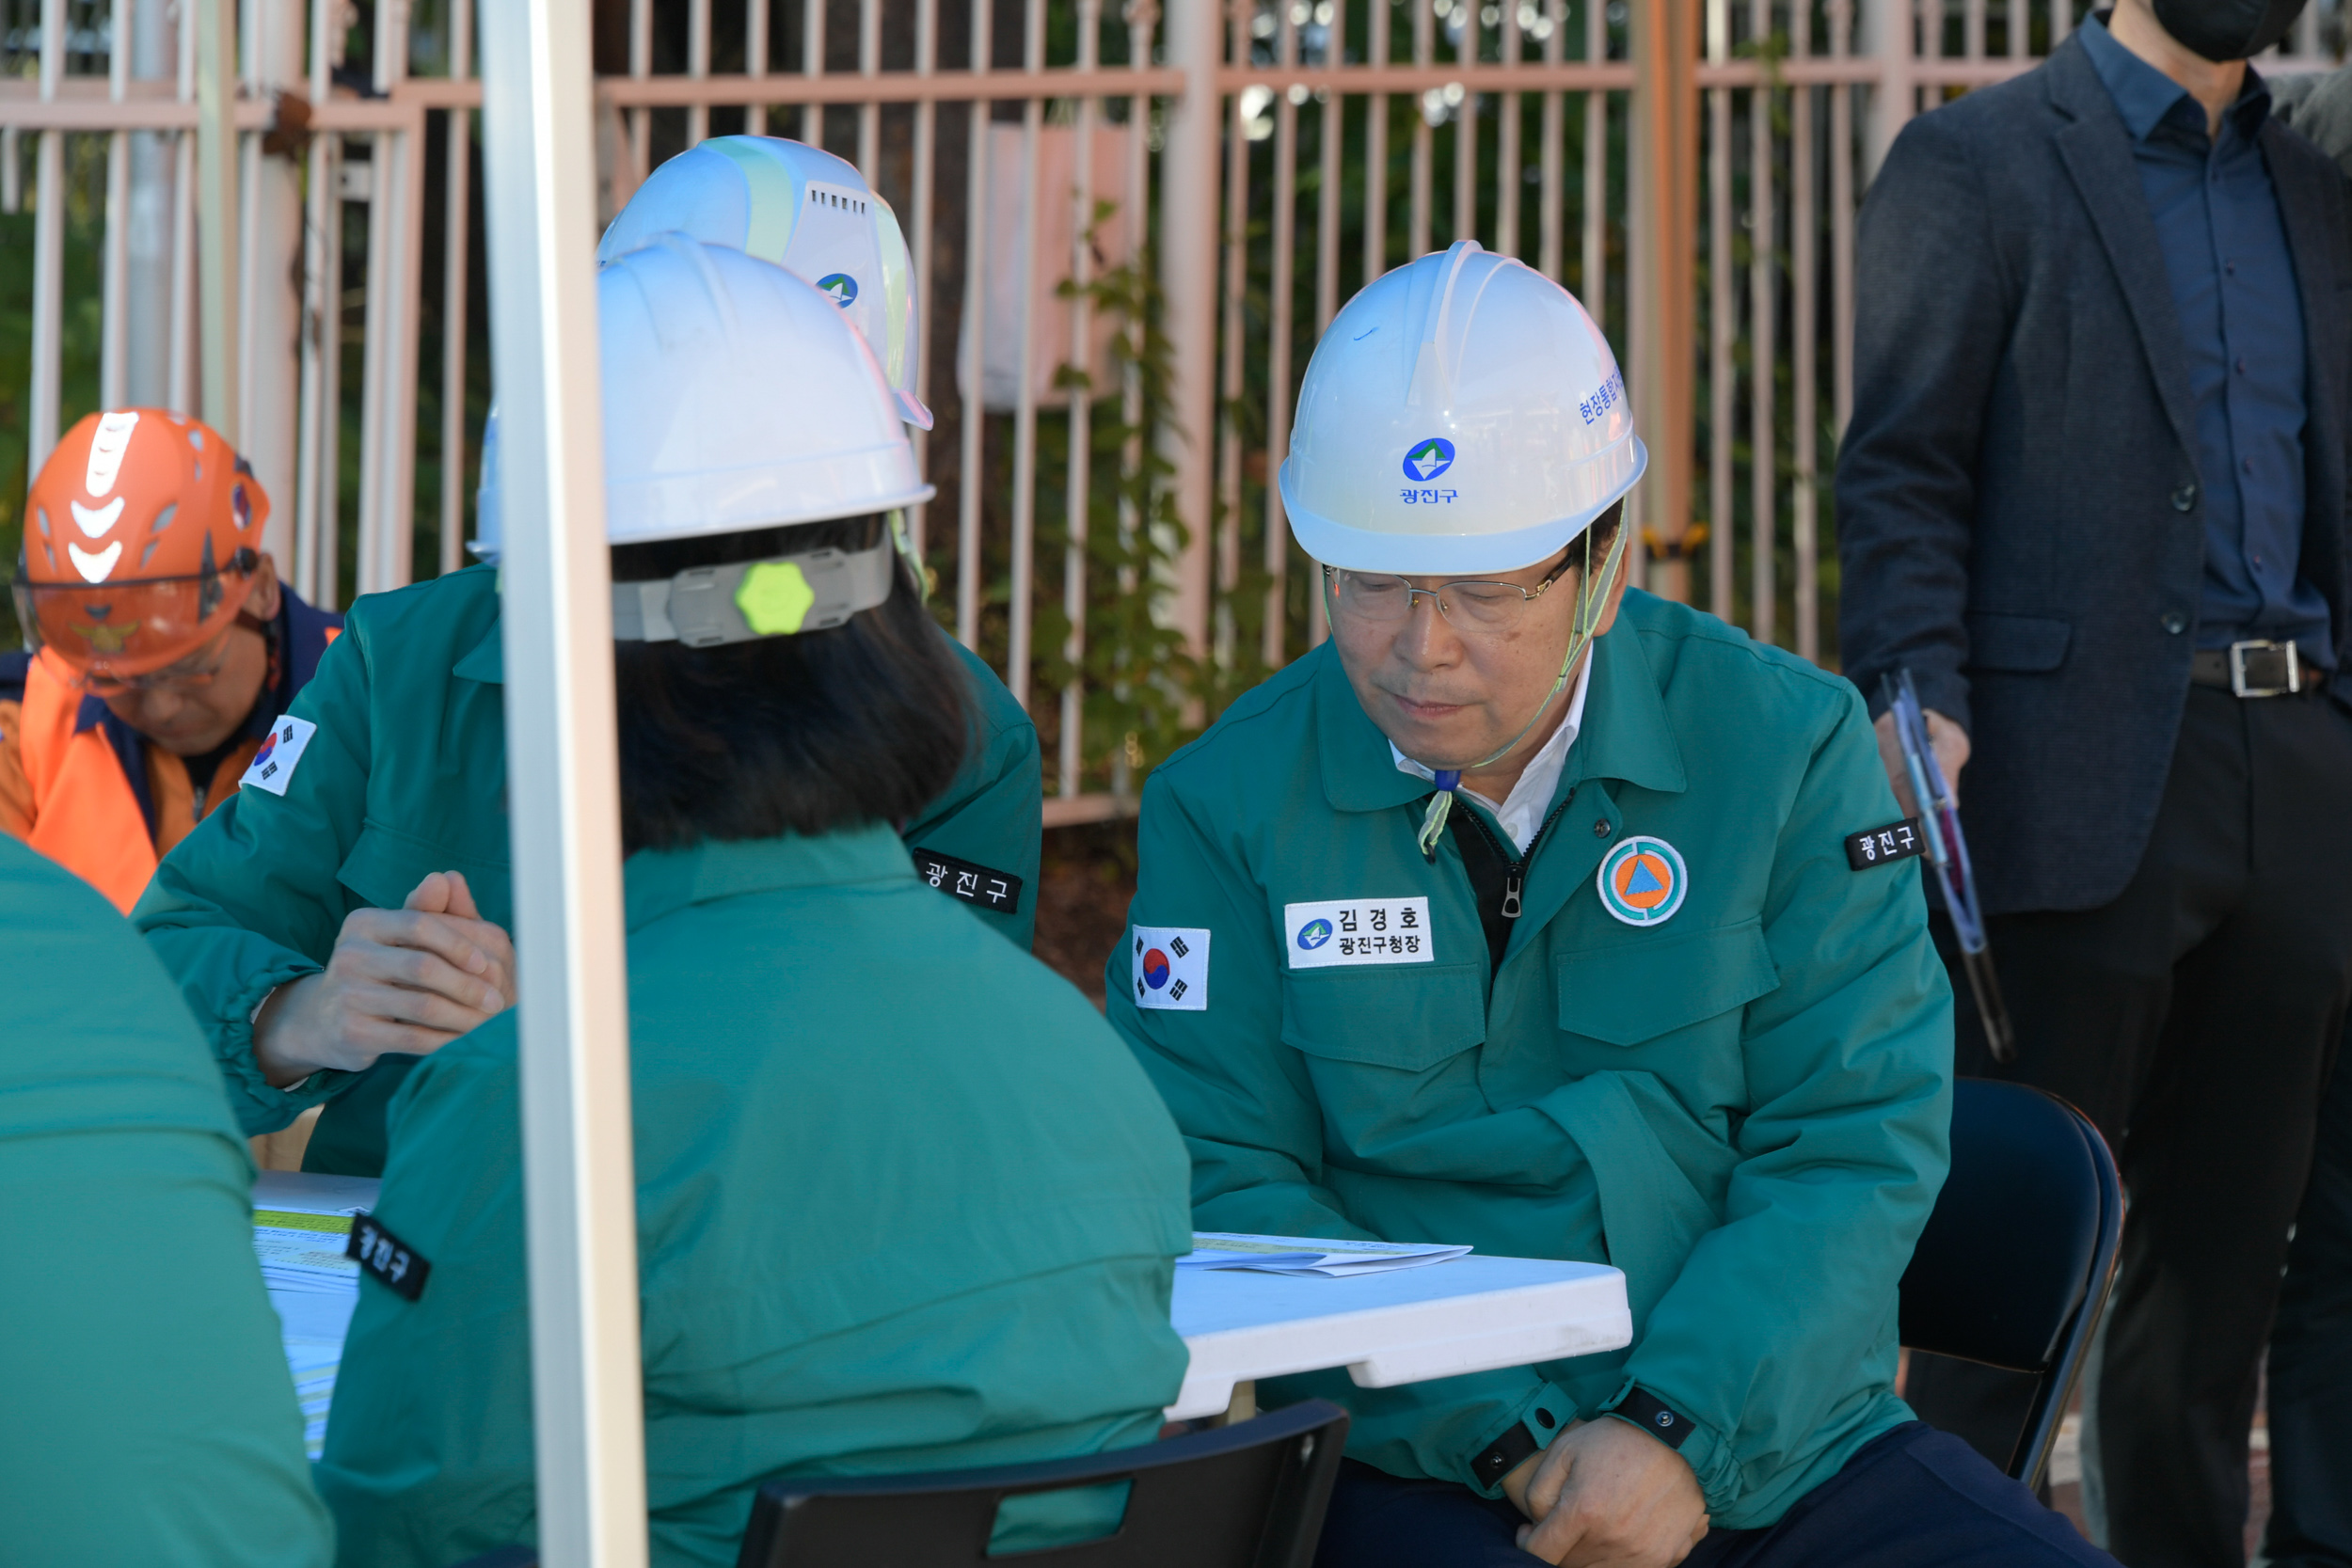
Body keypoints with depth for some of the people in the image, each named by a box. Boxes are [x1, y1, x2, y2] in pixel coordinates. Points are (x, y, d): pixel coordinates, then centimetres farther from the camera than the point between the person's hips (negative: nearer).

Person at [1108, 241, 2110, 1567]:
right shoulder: (1228, 806, 2)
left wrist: (1677, 1430, -15)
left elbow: (1856, 1148, -1)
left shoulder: (1787, 746, 3)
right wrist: (1514, 1443, -12)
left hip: (1779, 1440, 2)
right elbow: (1220, 1186, -2)